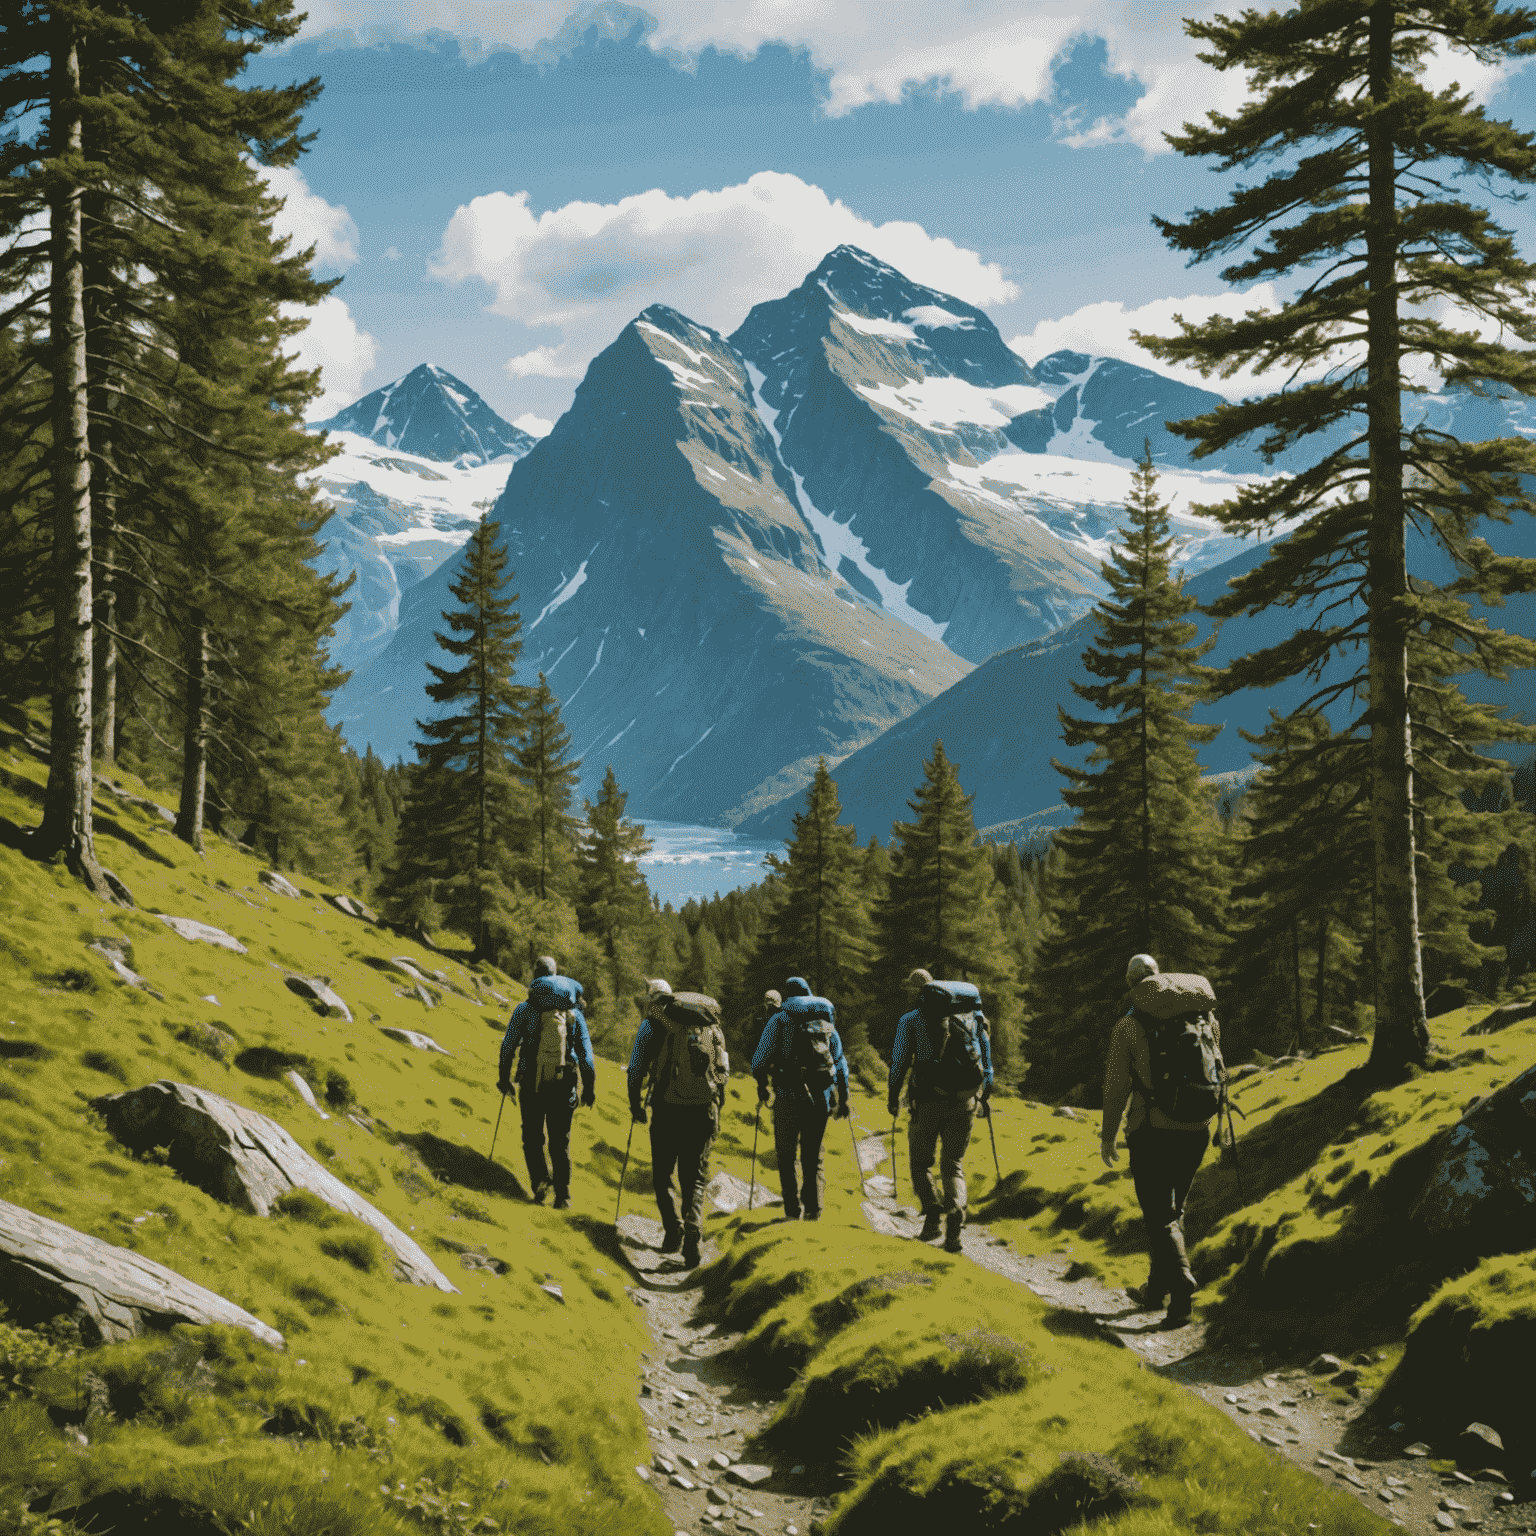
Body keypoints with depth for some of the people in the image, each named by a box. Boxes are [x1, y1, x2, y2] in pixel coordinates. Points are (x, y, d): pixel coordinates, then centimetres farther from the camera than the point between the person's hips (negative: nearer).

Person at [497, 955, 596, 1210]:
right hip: (564, 1084, 2)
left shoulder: (524, 1009, -1)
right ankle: (563, 1196, 8)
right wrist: (589, 1088, 12)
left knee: (532, 1137, 12)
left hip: (531, 1083, -2)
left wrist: (504, 1078, 10)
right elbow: (586, 1054, 5)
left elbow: (508, 1046, -2)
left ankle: (539, 1179, -12)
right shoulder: (574, 1013, 6)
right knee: (560, 1141, 11)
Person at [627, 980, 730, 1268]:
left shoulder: (653, 1022, 3)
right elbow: (725, 1068, 16)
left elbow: (636, 1066, 4)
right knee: (695, 1178, 8)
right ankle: (693, 1232, -14)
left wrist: (635, 1103, 17)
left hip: (668, 1108, -3)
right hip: (704, 1110, 3)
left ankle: (674, 1230, 0)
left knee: (662, 1174, 14)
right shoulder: (712, 1025, 14)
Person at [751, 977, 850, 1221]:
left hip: (788, 1095, -3)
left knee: (786, 1155, 9)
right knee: (814, 1156, 13)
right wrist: (843, 1099, 18)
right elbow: (841, 1062, 12)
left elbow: (760, 1059, -3)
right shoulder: (827, 1021, 11)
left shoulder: (779, 1020, 0)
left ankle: (793, 1209, 2)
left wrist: (761, 1086, 15)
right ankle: (813, 1210, 9)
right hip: (820, 1097, 3)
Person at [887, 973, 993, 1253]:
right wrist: (986, 1091, 22)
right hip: (965, 1102, 3)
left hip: (928, 1100, -3)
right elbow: (986, 1054, 14)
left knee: (921, 1161, 12)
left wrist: (893, 1095, 15)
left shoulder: (911, 1020, 4)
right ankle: (956, 1209, -16)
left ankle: (933, 1209, -12)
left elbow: (899, 1061, 4)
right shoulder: (972, 1015, 13)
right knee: (954, 1163, 11)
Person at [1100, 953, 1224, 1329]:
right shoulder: (1202, 1017, 6)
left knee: (1159, 1216, -2)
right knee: (1172, 1210, 19)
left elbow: (1116, 1086, -5)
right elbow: (1219, 1074, 11)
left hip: (1152, 1130, -5)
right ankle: (1156, 1290, 27)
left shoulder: (1128, 1026, -6)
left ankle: (1183, 1291, -19)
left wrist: (1108, 1137, 4)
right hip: (1196, 1129, 5)